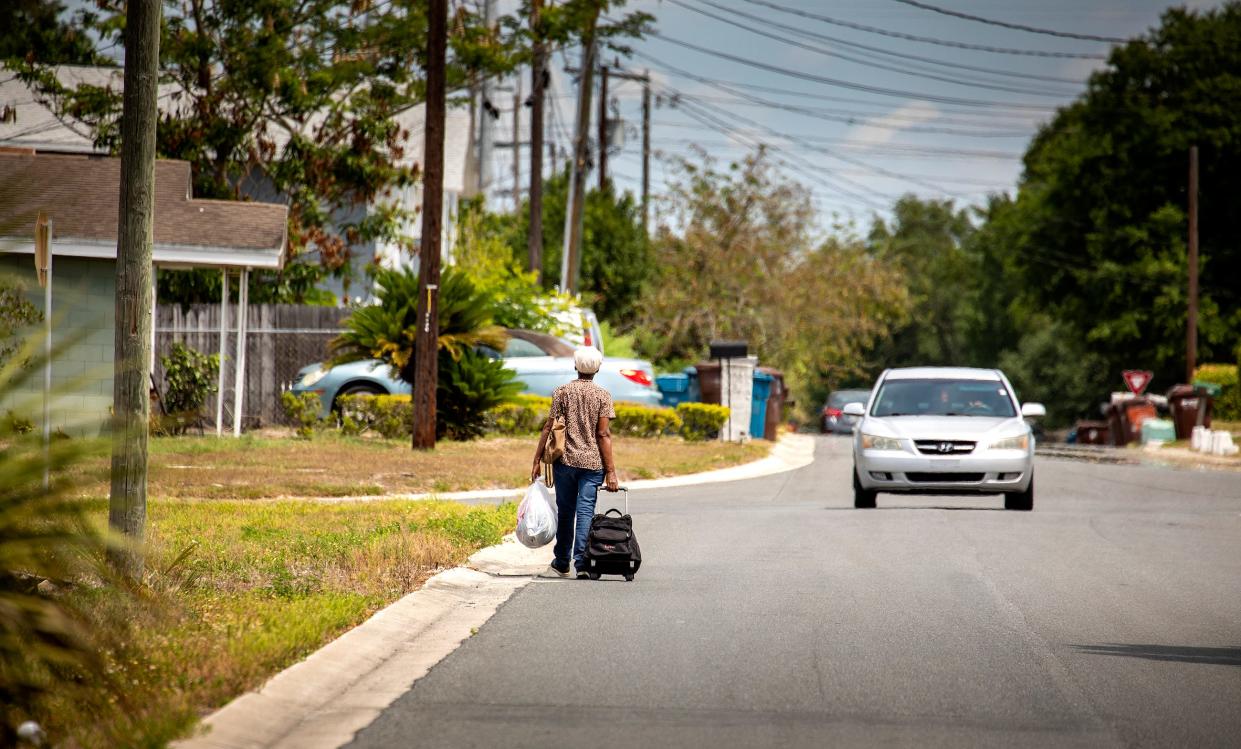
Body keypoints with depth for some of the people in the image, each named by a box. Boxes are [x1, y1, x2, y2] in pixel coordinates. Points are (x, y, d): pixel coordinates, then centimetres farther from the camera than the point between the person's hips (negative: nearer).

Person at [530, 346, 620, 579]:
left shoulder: (561, 392, 2)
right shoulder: (603, 396, -1)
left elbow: (549, 427, -1)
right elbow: (603, 434, -6)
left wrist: (537, 460, 4)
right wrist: (610, 471, -5)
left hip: (565, 461, 1)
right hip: (592, 462, -1)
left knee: (565, 512, 11)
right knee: (585, 511, -2)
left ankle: (562, 564, 20)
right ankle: (581, 562, -12)